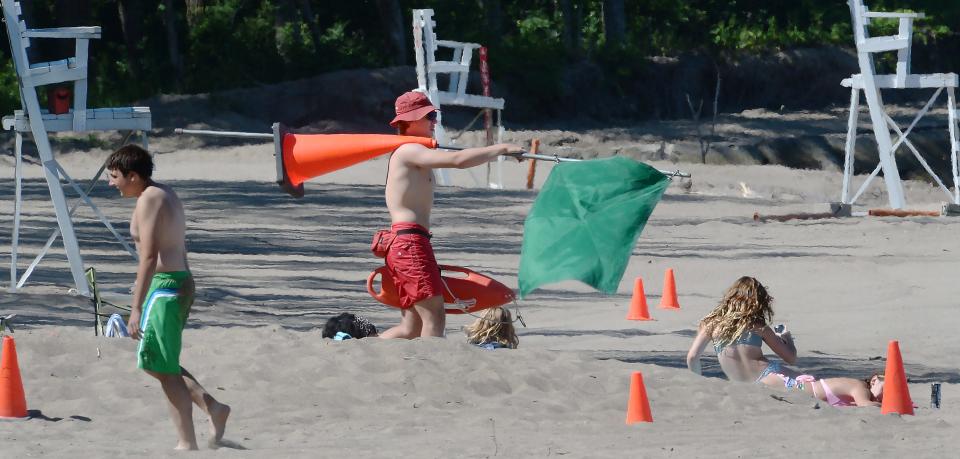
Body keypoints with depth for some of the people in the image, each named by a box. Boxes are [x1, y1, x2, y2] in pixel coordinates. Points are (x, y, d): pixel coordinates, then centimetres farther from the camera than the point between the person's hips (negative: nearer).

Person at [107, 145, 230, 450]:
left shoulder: (149, 200, -14)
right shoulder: (167, 196, 17)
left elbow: (150, 257, -22)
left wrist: (136, 308, -24)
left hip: (164, 286, -10)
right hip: (181, 280, 10)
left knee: (164, 369, -3)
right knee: (155, 363, 17)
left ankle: (187, 444, -1)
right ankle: (212, 407, 10)